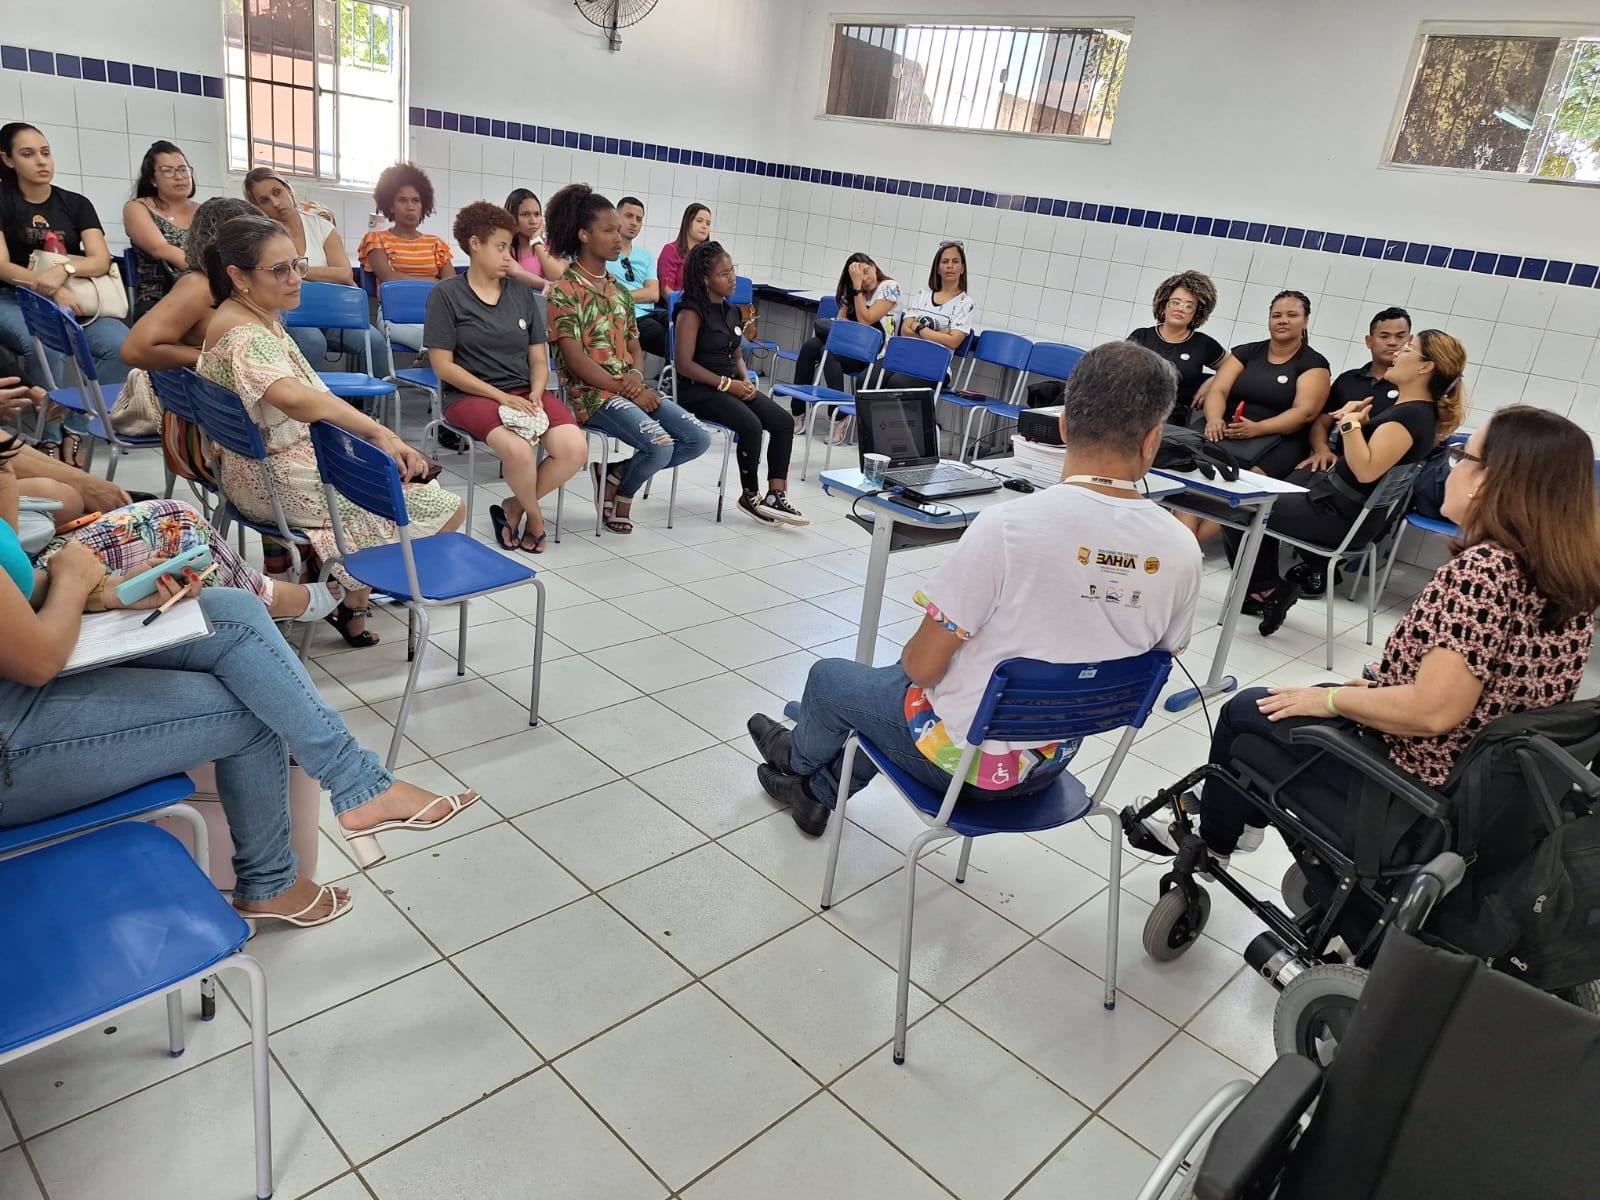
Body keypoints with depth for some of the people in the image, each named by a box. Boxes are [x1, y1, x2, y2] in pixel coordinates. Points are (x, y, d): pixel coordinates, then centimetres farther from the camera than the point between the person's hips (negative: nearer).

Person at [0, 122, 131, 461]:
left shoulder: (76, 203, 11)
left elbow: (102, 260, -3)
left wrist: (63, 271, -24)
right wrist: (50, 289, -24)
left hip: (72, 301, 3)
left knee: (121, 344, -29)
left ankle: (75, 429, -17)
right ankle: (50, 439, -22)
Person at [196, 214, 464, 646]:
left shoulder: (260, 317, 9)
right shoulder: (244, 335, -24)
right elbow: (297, 399, -42)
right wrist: (377, 432, -35)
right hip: (281, 482, -11)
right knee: (445, 510, -6)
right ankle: (350, 601, 9)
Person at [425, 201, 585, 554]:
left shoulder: (522, 292, 13)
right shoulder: (446, 295, 0)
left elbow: (539, 359, 12)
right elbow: (443, 365, -6)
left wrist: (536, 396, -9)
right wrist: (501, 396, -14)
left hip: (526, 393, 5)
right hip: (472, 395, -4)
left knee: (575, 448, -23)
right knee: (518, 450, -34)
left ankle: (514, 508, 1)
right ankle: (534, 515, 0)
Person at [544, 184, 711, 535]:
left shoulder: (618, 289, 16)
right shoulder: (564, 288, -7)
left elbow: (634, 345, 16)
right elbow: (575, 359, -14)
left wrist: (636, 376, -8)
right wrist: (626, 389, -16)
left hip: (630, 389, 8)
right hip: (592, 393, -7)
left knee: (698, 439, -7)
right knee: (660, 445, -28)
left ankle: (615, 475, 6)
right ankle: (622, 494, 4)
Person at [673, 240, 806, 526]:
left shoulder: (731, 311, 14)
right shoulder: (692, 311, -9)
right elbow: (683, 363, -15)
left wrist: (746, 380, -1)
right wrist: (726, 384, -18)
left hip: (732, 385, 8)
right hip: (699, 390, -7)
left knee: (783, 421, -13)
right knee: (751, 425, -29)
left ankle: (775, 496, -14)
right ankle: (750, 495, -9)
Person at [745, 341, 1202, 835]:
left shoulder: (1009, 526, -29)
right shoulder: (1182, 550, -13)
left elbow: (923, 665, -21)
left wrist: (911, 656, 3)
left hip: (966, 759, -5)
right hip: (1052, 763, 6)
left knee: (829, 676, 23)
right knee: (899, 678, 31)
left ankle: (799, 757, 55)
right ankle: (817, 791, 46)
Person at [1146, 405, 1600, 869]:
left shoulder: (1482, 569, -28)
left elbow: (1433, 712, -32)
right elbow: (1501, 688, 8)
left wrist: (1330, 699, -16)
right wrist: (1387, 684, 11)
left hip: (1419, 780, -8)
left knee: (1244, 711, 11)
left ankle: (1210, 840, 34)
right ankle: (1235, 823, 40)